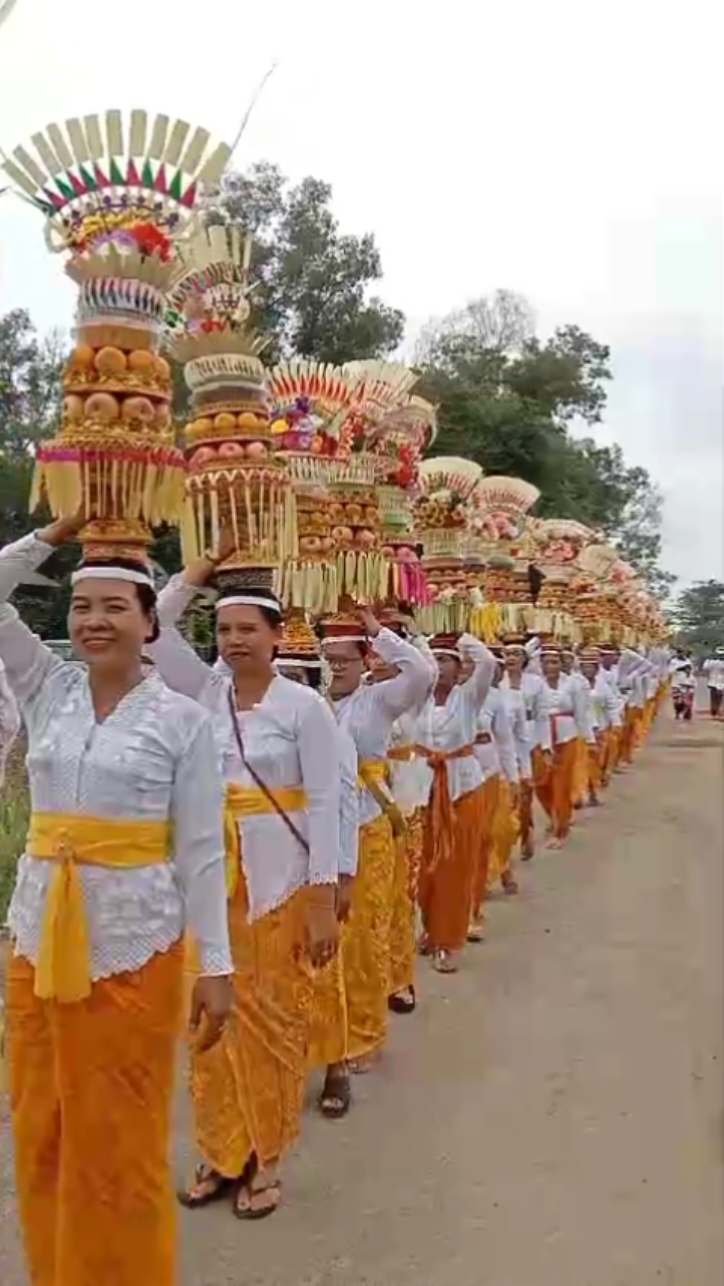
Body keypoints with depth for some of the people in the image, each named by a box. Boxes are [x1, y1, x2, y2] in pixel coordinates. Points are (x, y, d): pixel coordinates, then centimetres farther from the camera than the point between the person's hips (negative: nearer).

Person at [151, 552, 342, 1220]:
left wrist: (324, 899, -12)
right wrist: (211, 560, -3)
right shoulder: (205, 692, 4)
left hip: (280, 880, -4)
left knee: (273, 1019, 8)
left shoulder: (304, 705, -8)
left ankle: (264, 1160, 26)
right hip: (211, 877, 4)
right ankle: (221, 1153, 29)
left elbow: (324, 804, -9)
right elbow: (157, 625, -2)